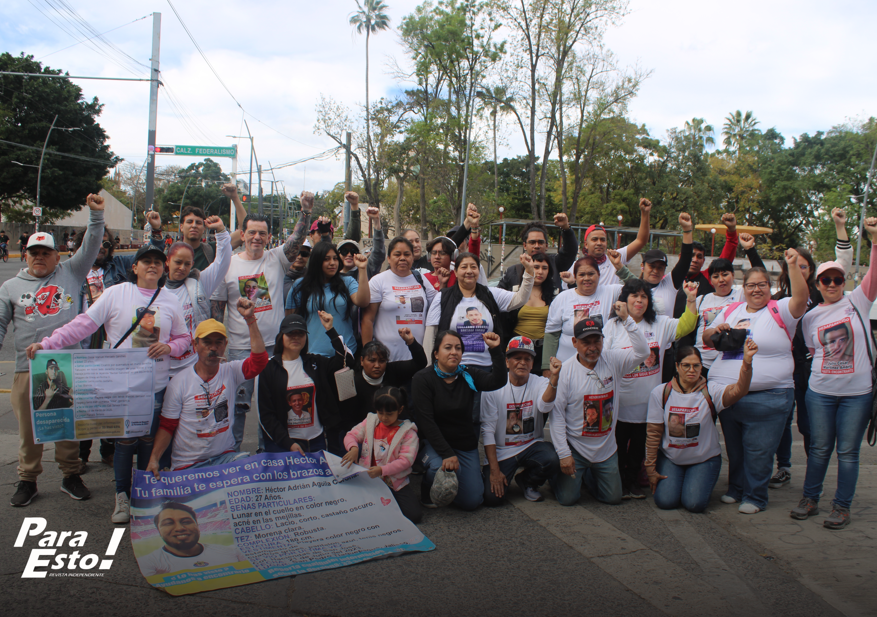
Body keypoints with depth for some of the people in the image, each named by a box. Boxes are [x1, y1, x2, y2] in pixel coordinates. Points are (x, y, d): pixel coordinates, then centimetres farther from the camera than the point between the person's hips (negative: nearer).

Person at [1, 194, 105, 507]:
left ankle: (71, 475, 20)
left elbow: (90, 247, 2)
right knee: (29, 427, 7)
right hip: (28, 367, 1)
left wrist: (96, 215, -8)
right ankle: (27, 479, 20)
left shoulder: (70, 274, 9)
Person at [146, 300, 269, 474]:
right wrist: (154, 458, -13)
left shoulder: (231, 372, 1)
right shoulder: (179, 381, -4)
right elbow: (167, 426, 0)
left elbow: (259, 359, -18)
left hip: (225, 457, 2)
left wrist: (250, 319, -24)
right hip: (187, 465, -2)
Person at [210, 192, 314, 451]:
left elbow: (296, 240, -14)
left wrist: (306, 210, -25)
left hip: (275, 346, 1)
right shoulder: (228, 265, 2)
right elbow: (216, 307, 5)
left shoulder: (277, 259, 3)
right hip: (240, 348, -1)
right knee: (237, 404, 5)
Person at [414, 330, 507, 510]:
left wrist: (495, 350, -28)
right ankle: (426, 492, 0)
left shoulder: (468, 376, 1)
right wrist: (446, 453, -26)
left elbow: (498, 381, -17)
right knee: (442, 468, -36)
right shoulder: (423, 379, -9)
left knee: (471, 501, -6)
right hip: (433, 443, -3)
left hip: (466, 446, 4)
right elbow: (424, 421, -17)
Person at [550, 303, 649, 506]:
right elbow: (557, 415, -14)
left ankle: (589, 478, 41)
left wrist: (626, 319, -23)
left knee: (614, 497, 12)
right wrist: (563, 454, -16)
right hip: (574, 446, -3)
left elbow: (642, 351, -15)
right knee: (568, 498, -1)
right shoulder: (565, 370, -14)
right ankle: (558, 477, 32)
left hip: (606, 448, 3)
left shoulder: (613, 361, -5)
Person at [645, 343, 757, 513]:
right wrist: (651, 468, -3)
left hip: (705, 459, -1)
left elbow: (738, 390, -35)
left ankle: (696, 481, 19)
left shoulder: (710, 391, -14)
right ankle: (674, 481, 20)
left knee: (694, 503, -17)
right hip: (669, 458, 1)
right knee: (665, 501, -15)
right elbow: (654, 434, -6)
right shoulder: (661, 393, -10)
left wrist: (747, 362, -52)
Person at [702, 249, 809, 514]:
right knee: (733, 446, 15)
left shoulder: (780, 311, -1)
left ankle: (755, 496, 14)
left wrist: (793, 265, -27)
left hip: (767, 397, -5)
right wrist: (716, 330, -2)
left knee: (758, 449, -1)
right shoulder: (732, 311, 13)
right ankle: (736, 488, 31)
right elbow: (706, 339, 20)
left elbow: (801, 297, -21)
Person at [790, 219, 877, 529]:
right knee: (819, 448, 9)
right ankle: (810, 499, 23)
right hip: (820, 392, 2)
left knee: (847, 451, 4)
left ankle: (842, 506, 15)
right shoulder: (810, 317, 7)